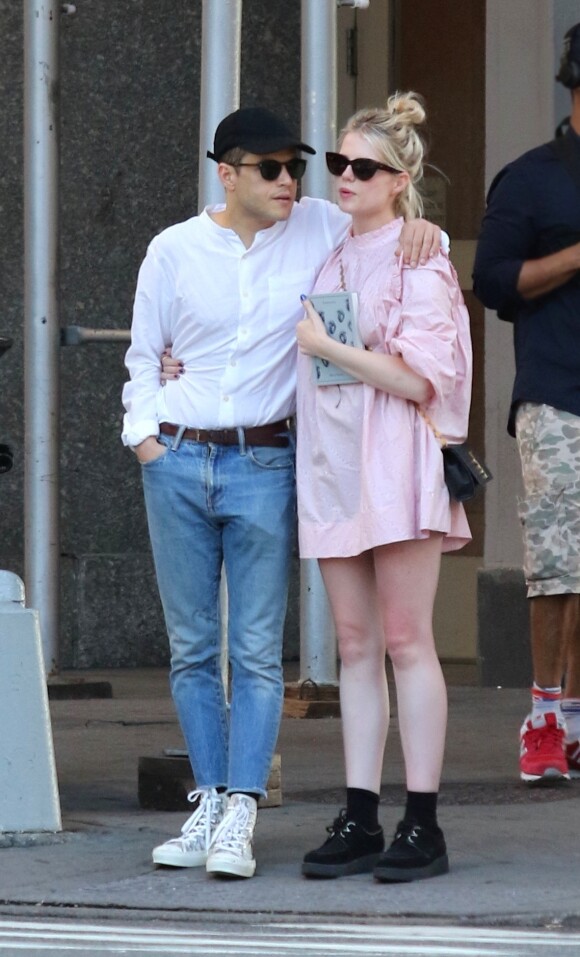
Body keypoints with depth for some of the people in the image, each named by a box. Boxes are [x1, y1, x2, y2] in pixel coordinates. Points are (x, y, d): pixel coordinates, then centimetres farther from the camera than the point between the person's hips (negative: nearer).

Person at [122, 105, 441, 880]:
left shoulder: (319, 229, 1)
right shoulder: (174, 250, 2)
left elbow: (398, 245, 12)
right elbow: (143, 356, 13)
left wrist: (422, 231, -10)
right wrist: (143, 432, 2)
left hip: (264, 466, -1)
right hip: (178, 465, 1)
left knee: (257, 650, -6)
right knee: (192, 648, 6)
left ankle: (240, 817, -7)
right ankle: (208, 803, 13)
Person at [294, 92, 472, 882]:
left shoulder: (419, 263, -6)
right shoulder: (327, 259, 16)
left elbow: (420, 379, -14)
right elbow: (302, 362, 27)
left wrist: (329, 347, -12)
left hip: (396, 465, -7)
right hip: (333, 463, 7)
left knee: (405, 641, -6)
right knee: (355, 647, 6)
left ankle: (423, 824, -5)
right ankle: (359, 820, 7)